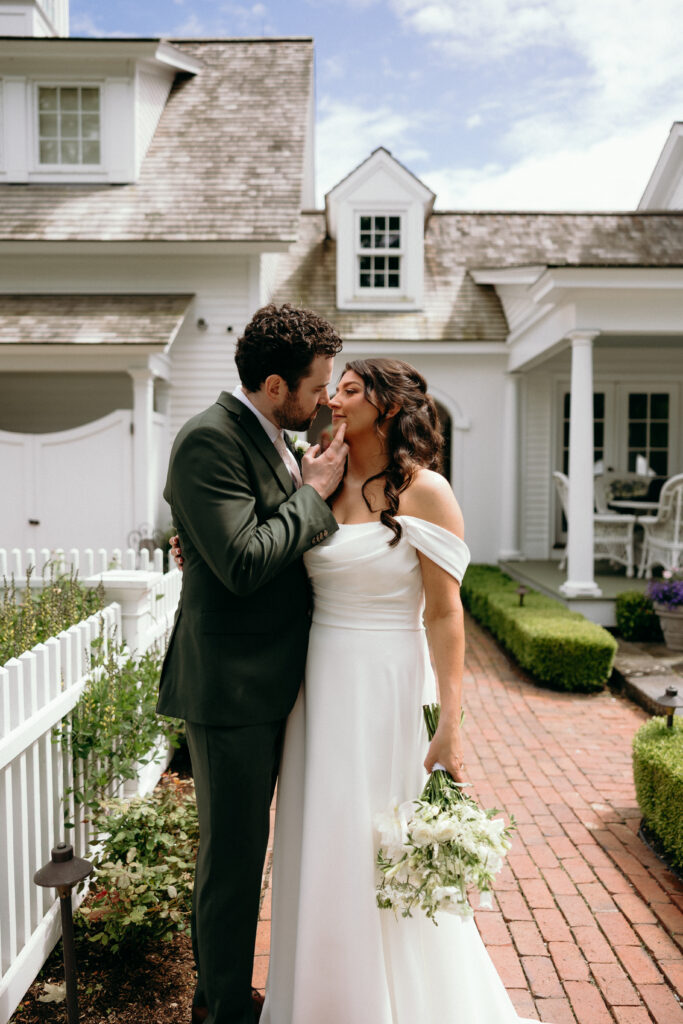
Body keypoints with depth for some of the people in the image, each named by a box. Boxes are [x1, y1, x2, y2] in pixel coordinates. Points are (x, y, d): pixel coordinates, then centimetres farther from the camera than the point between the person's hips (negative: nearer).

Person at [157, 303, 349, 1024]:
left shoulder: (269, 441, 11)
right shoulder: (210, 439, -18)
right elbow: (244, 565, -25)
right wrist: (314, 491, -16)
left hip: (268, 685, 10)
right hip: (230, 687, -9)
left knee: (234, 848, 22)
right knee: (233, 856, 7)